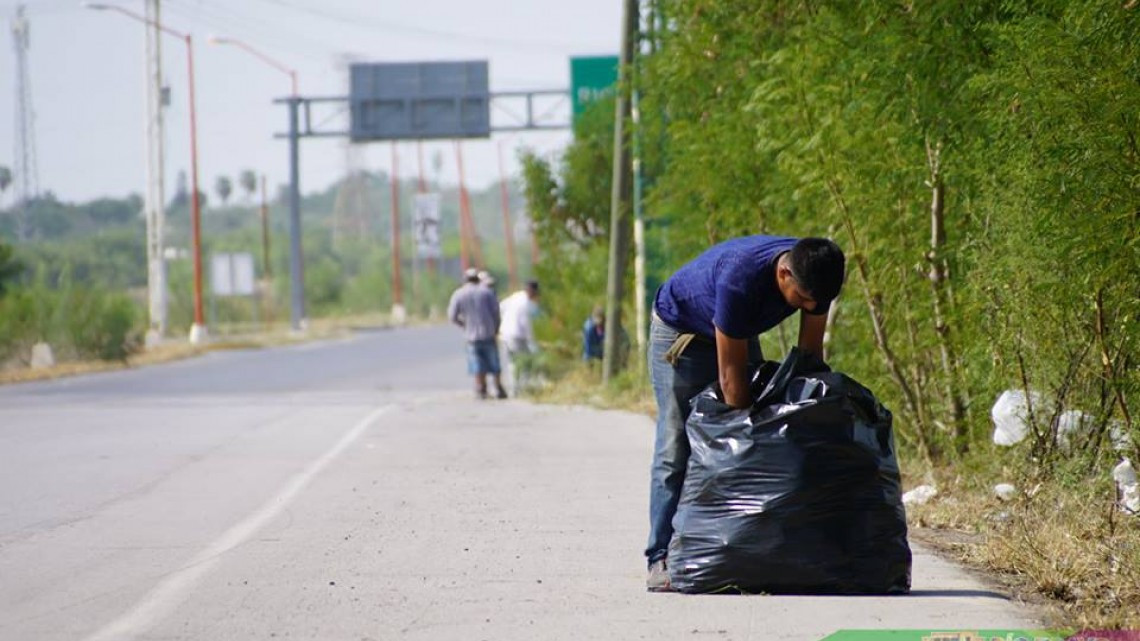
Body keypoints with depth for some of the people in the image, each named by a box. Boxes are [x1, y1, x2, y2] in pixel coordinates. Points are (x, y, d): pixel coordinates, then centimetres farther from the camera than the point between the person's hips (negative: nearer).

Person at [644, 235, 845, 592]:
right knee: (677, 448, -12)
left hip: (739, 333, 6)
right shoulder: (741, 278, -42)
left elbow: (810, 354, -10)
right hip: (679, 331, -6)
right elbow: (731, 377, -35)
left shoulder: (814, 275, -23)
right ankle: (661, 561, -11)